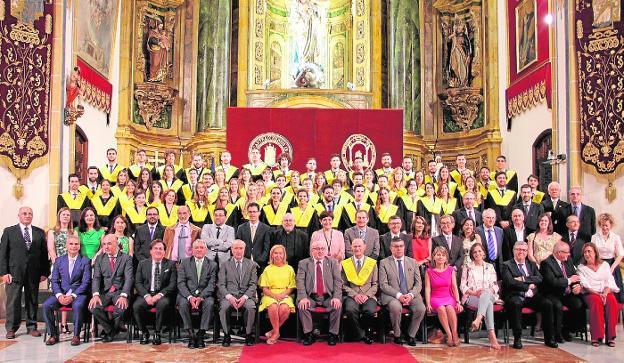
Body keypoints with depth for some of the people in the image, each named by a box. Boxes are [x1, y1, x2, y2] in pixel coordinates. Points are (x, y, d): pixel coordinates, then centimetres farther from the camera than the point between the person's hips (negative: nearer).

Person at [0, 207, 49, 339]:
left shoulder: (39, 232, 10)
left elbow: (44, 253, 8)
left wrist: (44, 272, 2)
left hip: (33, 273, 2)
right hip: (14, 272, -2)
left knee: (32, 301, 6)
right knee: (13, 301, 0)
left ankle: (32, 327, 16)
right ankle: (11, 329, 11)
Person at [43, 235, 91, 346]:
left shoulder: (85, 261, 2)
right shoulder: (59, 260, 12)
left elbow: (86, 282, -4)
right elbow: (54, 280, 7)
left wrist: (73, 296, -16)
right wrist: (59, 295, -12)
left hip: (78, 294, -3)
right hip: (61, 294, 3)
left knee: (78, 305, -34)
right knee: (46, 305, -22)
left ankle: (76, 336, -18)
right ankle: (53, 335, -8)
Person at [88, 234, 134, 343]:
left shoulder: (126, 258, 2)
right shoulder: (100, 259, 11)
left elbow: (129, 279, -8)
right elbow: (96, 278, 2)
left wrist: (123, 296, -23)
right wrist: (95, 295, -16)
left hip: (120, 291, -3)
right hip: (105, 292, 3)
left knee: (121, 309, -32)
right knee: (93, 308, -26)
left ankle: (110, 332, 0)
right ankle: (110, 329, 1)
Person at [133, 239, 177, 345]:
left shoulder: (171, 264, 9)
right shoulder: (142, 264, 14)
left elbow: (173, 284, 0)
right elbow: (137, 283, 6)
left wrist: (160, 295, -15)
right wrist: (146, 295, -12)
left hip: (162, 296, -2)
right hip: (146, 294, 2)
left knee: (163, 304, -35)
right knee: (136, 306, -29)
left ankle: (157, 333, -15)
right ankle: (144, 332, -6)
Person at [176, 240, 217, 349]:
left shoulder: (212, 265, 9)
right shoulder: (184, 262, 10)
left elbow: (211, 285, -1)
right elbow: (181, 283, 0)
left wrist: (200, 297, -19)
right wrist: (190, 297, -17)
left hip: (204, 295, 0)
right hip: (187, 294, 0)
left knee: (209, 303, -32)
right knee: (183, 303, -32)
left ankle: (201, 335, -23)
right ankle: (191, 335, -21)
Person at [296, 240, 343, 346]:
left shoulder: (333, 263, 9)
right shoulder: (303, 263, 7)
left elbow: (338, 281, 1)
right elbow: (300, 282, -3)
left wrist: (336, 297, -16)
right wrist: (303, 297, -20)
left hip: (328, 297, 0)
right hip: (311, 297, 0)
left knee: (338, 305, -28)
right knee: (302, 305, -29)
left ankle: (333, 334, -9)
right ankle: (308, 334, -11)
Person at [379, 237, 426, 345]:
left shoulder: (412, 262, 14)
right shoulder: (384, 263, 5)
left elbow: (418, 283, 10)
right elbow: (383, 285, -3)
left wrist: (411, 295, -11)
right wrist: (398, 295, -17)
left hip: (411, 295, 3)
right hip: (392, 296, -3)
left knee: (421, 308, -26)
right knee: (396, 307, -35)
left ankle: (410, 335, -3)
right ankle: (397, 335, -9)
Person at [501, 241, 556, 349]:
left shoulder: (532, 264, 21)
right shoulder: (506, 265, 6)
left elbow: (539, 279, 4)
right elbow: (510, 282, -10)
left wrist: (524, 279, -8)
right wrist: (528, 286, -10)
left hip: (531, 296, 5)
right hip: (515, 296, -4)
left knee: (548, 304, -21)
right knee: (516, 304, -37)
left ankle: (549, 338, -10)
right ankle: (517, 338, -27)